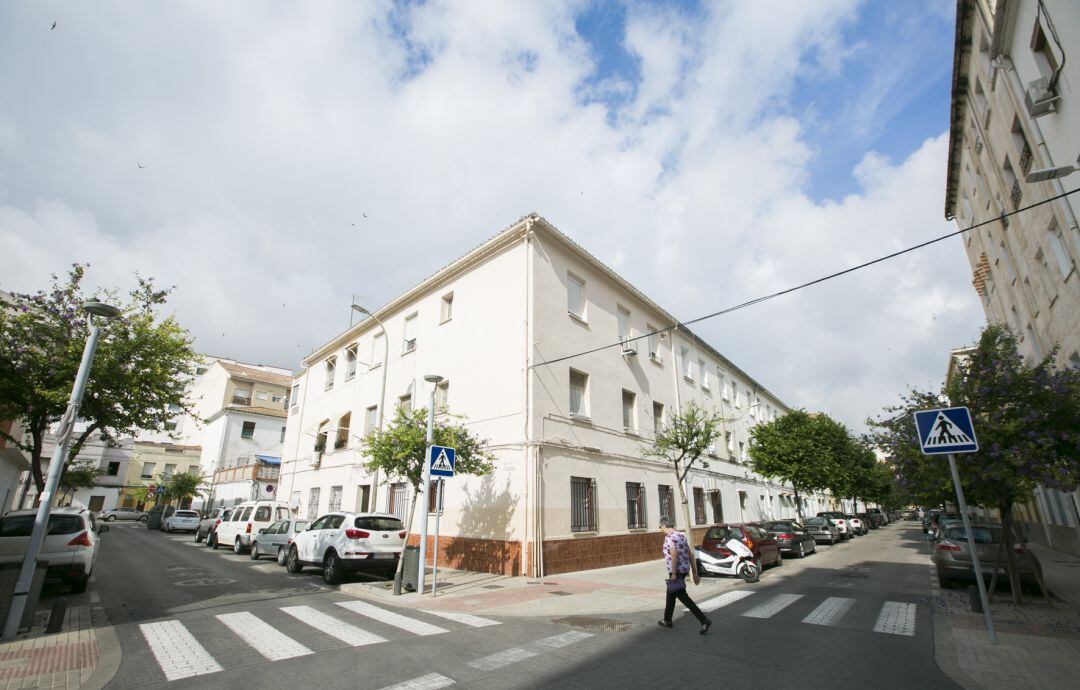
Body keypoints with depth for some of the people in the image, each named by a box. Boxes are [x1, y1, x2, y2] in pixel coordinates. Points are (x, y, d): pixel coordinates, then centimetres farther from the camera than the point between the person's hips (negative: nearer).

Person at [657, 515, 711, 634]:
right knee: (671, 594, 21)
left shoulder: (669, 537, -14)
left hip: (676, 571, -10)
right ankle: (667, 621, 32)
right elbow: (690, 554, 12)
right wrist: (694, 573, 15)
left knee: (683, 597, -2)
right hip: (685, 570, 10)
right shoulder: (681, 535, 11)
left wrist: (674, 574, -21)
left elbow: (674, 555, -26)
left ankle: (704, 621, -7)